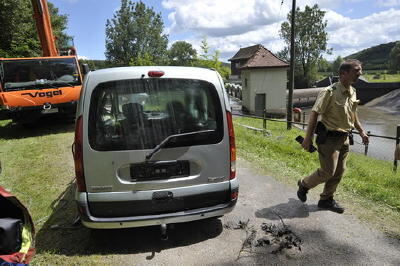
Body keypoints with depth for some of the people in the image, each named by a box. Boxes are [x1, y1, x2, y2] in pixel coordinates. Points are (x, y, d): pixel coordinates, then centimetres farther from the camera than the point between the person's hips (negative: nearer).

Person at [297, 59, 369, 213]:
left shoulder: (352, 92, 7)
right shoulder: (330, 92, -18)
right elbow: (314, 113, -18)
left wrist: (361, 131, 21)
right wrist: (308, 137, -19)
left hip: (344, 138, 8)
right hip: (329, 138, -8)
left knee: (338, 172, 12)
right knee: (327, 172, -3)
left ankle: (326, 199, 27)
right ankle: (304, 184, 22)